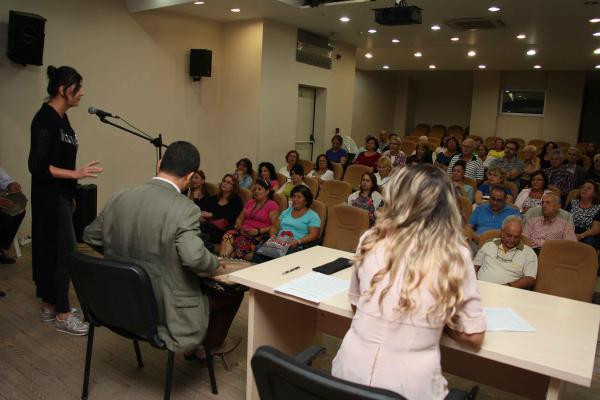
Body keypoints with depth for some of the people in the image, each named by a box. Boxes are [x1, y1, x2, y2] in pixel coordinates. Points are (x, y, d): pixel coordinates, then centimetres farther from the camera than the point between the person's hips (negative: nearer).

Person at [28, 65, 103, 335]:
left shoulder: (61, 117, 10)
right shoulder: (45, 119, -17)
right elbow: (37, 165, -21)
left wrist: (70, 195, 19)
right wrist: (76, 174, -24)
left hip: (61, 195, 9)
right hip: (50, 196, -9)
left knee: (49, 250, 15)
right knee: (64, 252, -5)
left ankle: (49, 306, 26)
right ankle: (61, 316, 6)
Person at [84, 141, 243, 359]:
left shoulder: (119, 198, -4)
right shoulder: (184, 209, -22)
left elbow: (90, 236, 8)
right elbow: (194, 257, -33)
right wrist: (215, 263, -12)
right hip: (165, 312, -7)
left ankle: (194, 347, 39)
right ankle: (209, 345, 33)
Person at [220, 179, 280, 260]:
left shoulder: (272, 205, 4)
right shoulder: (250, 202, 24)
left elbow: (274, 226, -5)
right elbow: (240, 218, 27)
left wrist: (258, 231, -15)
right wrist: (238, 225, 4)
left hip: (259, 235, -5)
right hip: (243, 231, 5)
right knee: (228, 235, -28)